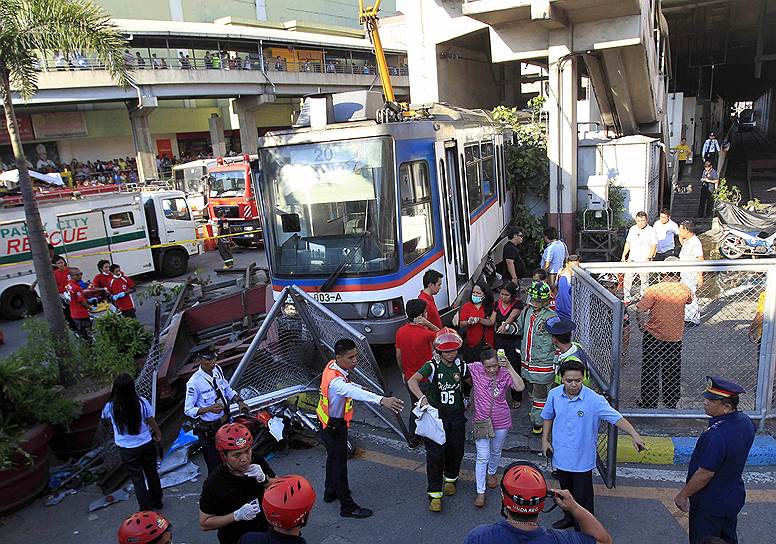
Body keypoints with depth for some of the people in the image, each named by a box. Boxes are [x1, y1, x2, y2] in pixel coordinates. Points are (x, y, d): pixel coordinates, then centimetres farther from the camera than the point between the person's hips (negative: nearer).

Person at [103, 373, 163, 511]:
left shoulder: (110, 407, -16)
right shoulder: (142, 402, -17)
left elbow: (104, 417, 9)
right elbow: (151, 422, -4)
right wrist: (158, 433, 14)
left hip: (127, 449, -1)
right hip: (146, 444, 1)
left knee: (137, 478, 13)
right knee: (151, 472, 21)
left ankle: (146, 508, 20)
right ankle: (157, 501, 38)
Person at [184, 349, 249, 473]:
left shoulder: (217, 370, -6)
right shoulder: (194, 383, -25)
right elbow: (188, 410, -17)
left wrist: (239, 402, -2)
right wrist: (209, 409, -30)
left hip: (225, 421, 7)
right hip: (208, 429, -7)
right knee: (215, 464, -1)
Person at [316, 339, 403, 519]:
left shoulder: (332, 365, -9)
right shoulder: (335, 381, -38)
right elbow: (353, 392, -59)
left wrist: (358, 387, 6)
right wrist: (381, 400, -72)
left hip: (329, 424, 9)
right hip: (334, 428, -9)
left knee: (333, 458, 27)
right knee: (340, 464, 5)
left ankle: (331, 492, 48)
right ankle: (347, 507, 20)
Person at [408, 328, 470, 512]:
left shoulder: (461, 366, -2)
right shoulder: (433, 366, -16)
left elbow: (472, 382, 17)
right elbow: (412, 381, -29)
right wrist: (422, 397, -44)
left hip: (456, 417, 4)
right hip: (436, 416, -4)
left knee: (456, 451, 17)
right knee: (436, 455, -4)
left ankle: (450, 479, 45)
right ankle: (434, 494, 10)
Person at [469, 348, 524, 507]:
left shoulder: (505, 374, -18)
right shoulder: (475, 369, -17)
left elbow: (520, 387, -32)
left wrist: (509, 368, -37)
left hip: (501, 422, 1)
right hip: (481, 421, -1)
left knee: (496, 452, 24)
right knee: (482, 457, 2)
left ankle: (491, 473, 53)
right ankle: (480, 492, 14)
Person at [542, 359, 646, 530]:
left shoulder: (595, 399, -22)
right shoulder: (554, 395, -10)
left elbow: (616, 418, -28)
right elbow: (548, 417, 7)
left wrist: (634, 435, -42)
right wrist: (545, 440, 5)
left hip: (582, 458, -4)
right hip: (560, 455, 4)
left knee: (583, 496, 8)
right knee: (566, 490, 25)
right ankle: (569, 517, 49)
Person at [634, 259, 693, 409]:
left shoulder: (654, 289, -18)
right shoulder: (685, 290, -6)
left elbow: (639, 311, -23)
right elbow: (689, 300, 19)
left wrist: (641, 325, -6)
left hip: (654, 336, -3)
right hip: (676, 337, 4)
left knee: (650, 370, 10)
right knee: (673, 371, 18)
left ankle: (649, 403, 18)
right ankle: (672, 404, 30)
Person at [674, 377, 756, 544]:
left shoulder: (717, 436, -35)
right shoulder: (745, 421, -7)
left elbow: (704, 474, -26)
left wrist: (683, 495, -14)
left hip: (710, 505, -8)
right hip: (734, 498, 8)